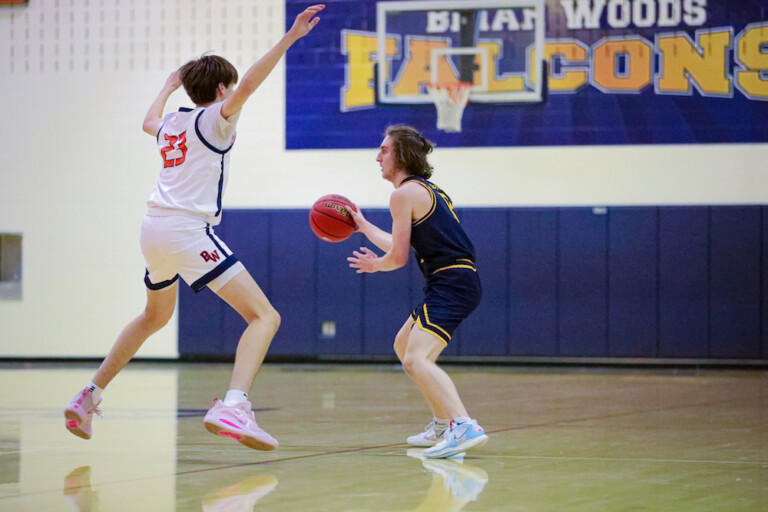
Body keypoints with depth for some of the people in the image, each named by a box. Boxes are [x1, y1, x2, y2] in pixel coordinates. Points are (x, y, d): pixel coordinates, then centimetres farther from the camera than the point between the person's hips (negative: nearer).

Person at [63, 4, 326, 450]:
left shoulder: (171, 123, 19)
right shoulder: (213, 119, -1)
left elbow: (149, 123, 45)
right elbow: (248, 84, -21)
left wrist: (168, 88, 61)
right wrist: (290, 37, -26)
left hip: (154, 229, 9)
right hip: (188, 229, -8)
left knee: (155, 317, 34)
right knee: (265, 316, -14)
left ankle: (90, 397, 36)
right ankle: (233, 405, -37)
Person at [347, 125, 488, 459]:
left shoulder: (405, 193, -8)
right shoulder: (426, 190, 22)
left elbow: (398, 257, -8)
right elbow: (401, 245, 29)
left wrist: (374, 265, 13)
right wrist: (364, 226, 41)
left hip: (452, 284, -10)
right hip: (456, 284, 10)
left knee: (416, 359, -23)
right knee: (404, 345, 26)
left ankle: (464, 427, -38)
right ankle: (442, 425, 30)